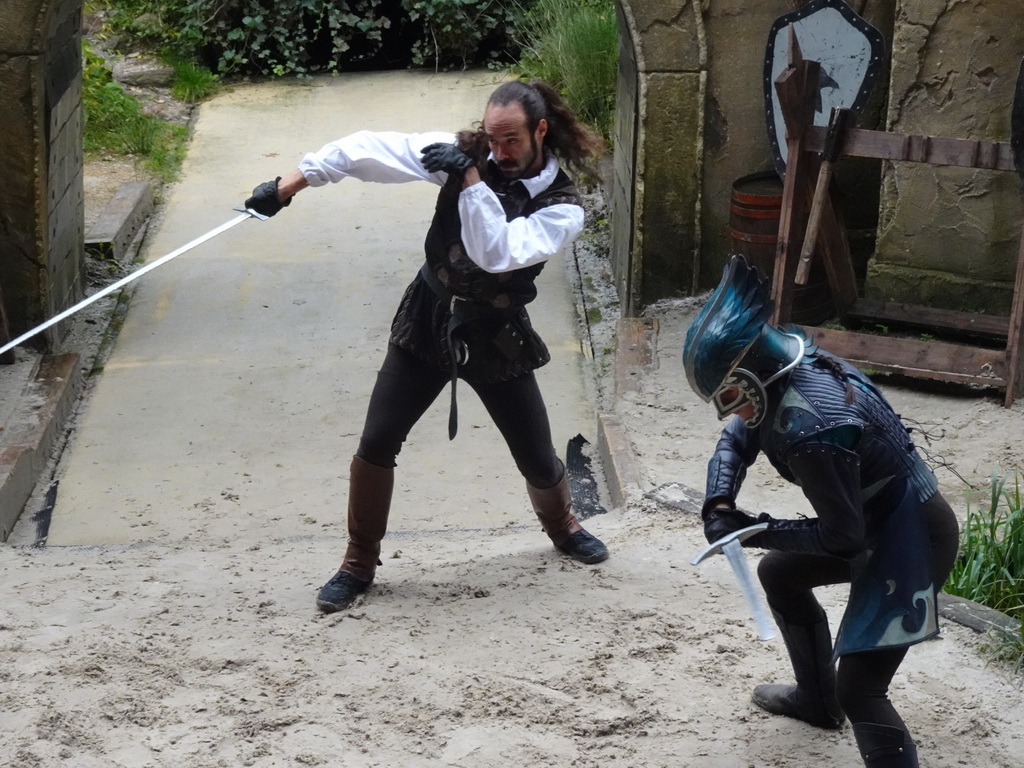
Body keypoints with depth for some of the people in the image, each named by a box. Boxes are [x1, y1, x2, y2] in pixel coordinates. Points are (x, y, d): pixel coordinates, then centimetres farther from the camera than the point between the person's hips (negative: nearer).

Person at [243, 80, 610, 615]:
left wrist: (471, 181, -33)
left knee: (538, 458, 7)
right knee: (376, 444, -4)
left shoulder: (562, 208, -14)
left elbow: (497, 253, -29)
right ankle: (359, 565, 14)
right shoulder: (467, 153, -10)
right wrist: (289, 185, -19)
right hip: (427, 320, 1)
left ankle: (562, 526, 42)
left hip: (496, 337, -1)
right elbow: (371, 150, -14)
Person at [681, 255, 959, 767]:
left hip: (912, 538, -10)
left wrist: (755, 530, -14)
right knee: (779, 573, 27)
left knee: (859, 689, -13)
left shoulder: (809, 430, -33)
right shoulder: (793, 370, -6)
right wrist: (719, 506, -8)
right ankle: (818, 700, 45)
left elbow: (842, 536, -24)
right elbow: (736, 440, 9)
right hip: (881, 519, 10)